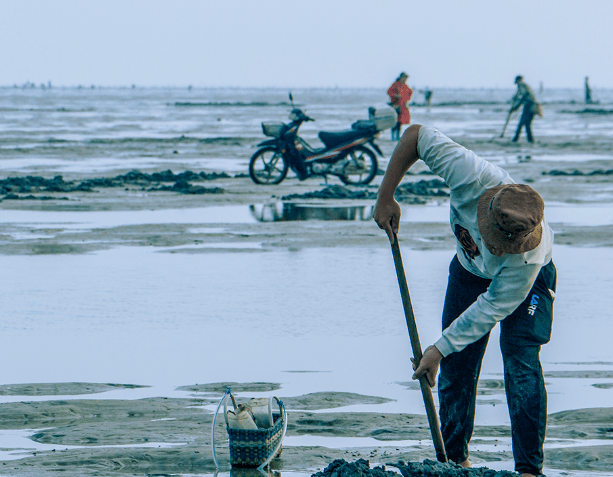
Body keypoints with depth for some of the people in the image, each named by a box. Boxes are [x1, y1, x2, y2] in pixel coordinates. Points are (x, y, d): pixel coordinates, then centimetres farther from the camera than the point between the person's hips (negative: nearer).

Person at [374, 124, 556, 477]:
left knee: (521, 360, -19)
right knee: (457, 365, 1)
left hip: (528, 283, -4)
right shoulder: (473, 177, -41)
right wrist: (386, 197, -25)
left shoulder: (529, 257, -43)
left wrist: (440, 349, -24)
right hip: (470, 269, 4)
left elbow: (493, 307, -30)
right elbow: (415, 134, -29)